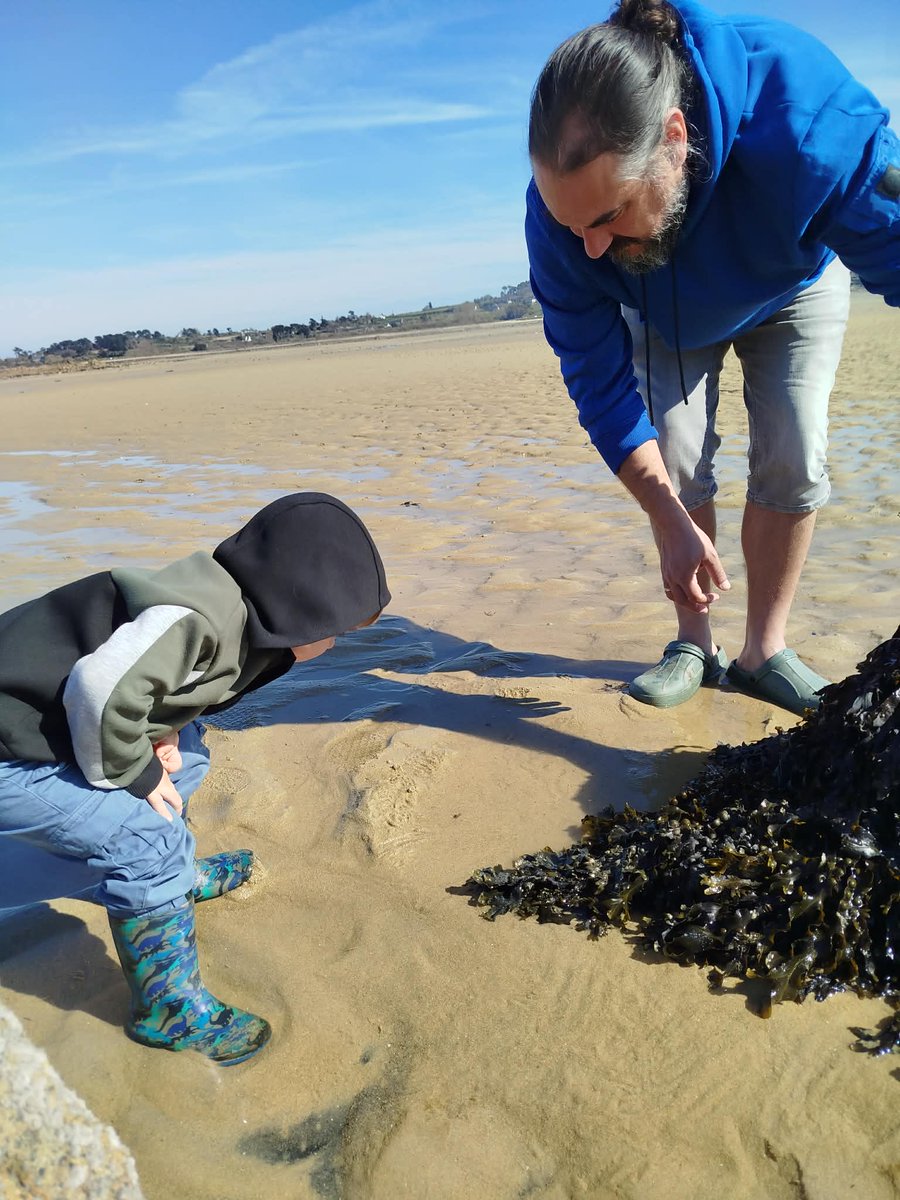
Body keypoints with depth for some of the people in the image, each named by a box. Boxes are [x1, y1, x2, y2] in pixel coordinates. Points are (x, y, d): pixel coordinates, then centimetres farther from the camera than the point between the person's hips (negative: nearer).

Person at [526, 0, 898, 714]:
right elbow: (599, 383, -27)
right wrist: (672, 521, -30)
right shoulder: (561, 212, -35)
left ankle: (765, 649, 2)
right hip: (668, 317, 2)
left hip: (794, 289, -1)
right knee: (676, 465, -11)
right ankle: (695, 644, 5)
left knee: (792, 460, -13)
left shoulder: (805, 118, -46)